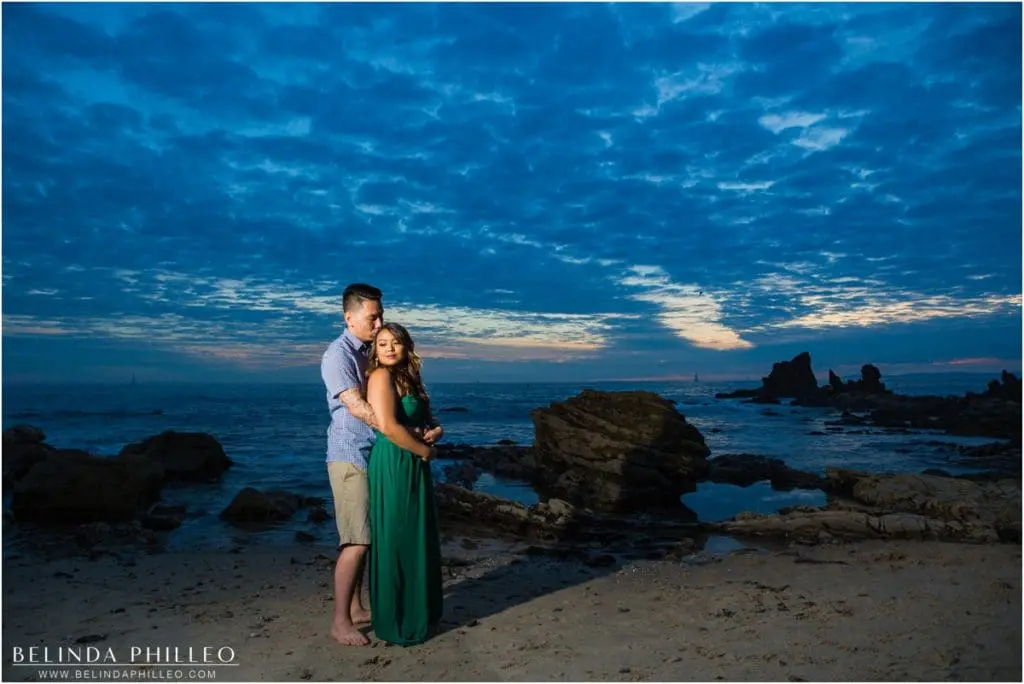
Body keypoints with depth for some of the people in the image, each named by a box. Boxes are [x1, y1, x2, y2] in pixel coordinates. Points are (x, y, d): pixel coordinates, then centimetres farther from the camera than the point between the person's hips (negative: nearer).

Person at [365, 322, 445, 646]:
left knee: (418, 540, 17)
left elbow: (428, 421, 20)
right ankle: (396, 624, 13)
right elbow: (387, 427, -23)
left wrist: (436, 431, -3)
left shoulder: (409, 379, 14)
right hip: (393, 467, -9)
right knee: (395, 542, 0)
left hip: (414, 468, 9)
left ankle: (417, 613, 32)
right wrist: (425, 450, -13)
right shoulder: (381, 376, -12)